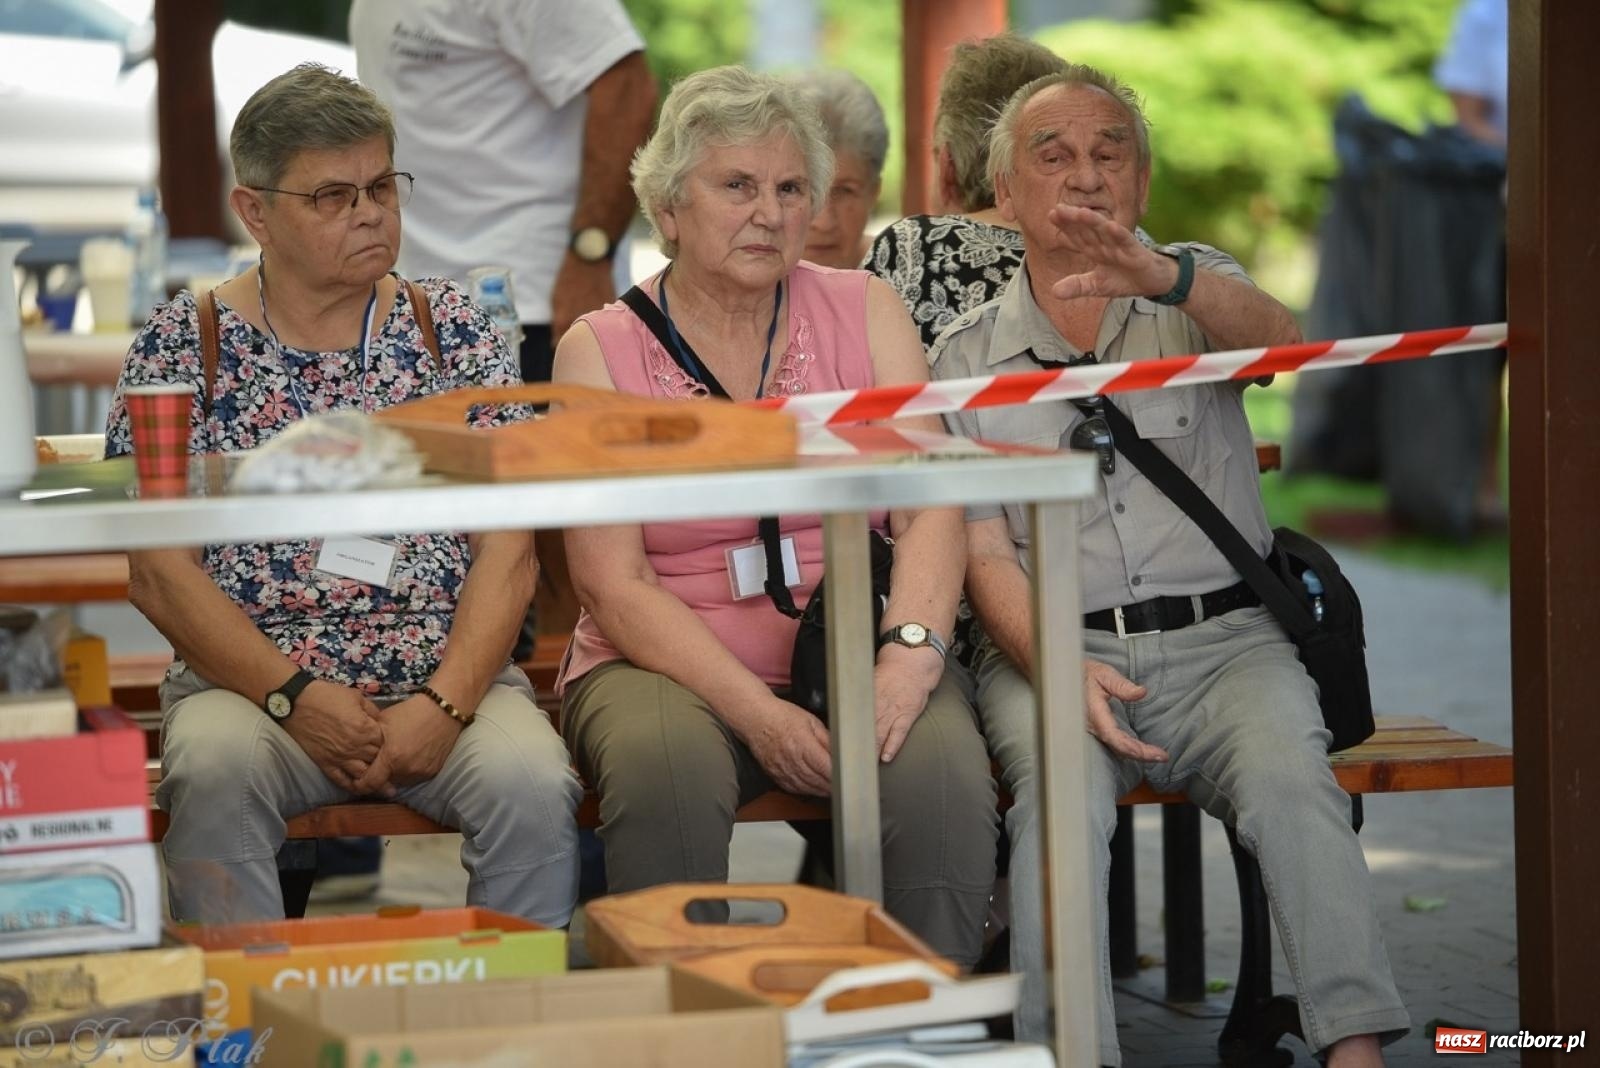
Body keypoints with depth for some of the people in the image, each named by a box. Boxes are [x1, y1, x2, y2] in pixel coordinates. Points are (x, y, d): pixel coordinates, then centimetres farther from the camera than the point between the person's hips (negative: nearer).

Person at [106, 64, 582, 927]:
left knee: (530, 783, -29)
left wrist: (446, 702, -13)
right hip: (247, 683, -1)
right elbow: (158, 571, -2)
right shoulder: (183, 344, 4)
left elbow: (508, 549, 3)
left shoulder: (453, 331, 9)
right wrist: (294, 696, -14)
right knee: (214, 774, -33)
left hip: (448, 684, 1)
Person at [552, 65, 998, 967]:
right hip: (669, 665, -1)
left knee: (941, 768, -30)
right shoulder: (601, 350, 2)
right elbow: (613, 582, -6)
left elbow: (931, 505, -4)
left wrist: (909, 651, -24)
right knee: (663, 765, -34)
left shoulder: (864, 311, 8)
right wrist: (757, 714, -19)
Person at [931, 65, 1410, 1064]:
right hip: (1053, 647, 0)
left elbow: (1280, 342, -13)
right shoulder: (969, 355, 12)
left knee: (1290, 774, -30)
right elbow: (986, 554, 3)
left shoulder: (1197, 290, 13)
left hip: (1223, 637, 0)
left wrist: (1163, 276, -35)